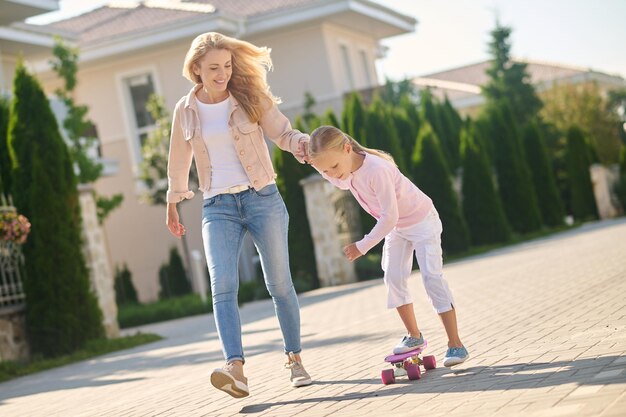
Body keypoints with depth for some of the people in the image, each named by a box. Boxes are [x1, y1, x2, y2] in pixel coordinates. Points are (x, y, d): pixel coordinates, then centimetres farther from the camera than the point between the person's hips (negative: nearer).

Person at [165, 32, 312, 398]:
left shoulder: (250, 97, 0)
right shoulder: (186, 110, 6)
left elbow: (283, 133, -1)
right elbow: (179, 161, 18)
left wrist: (303, 143, -23)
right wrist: (173, 205, 25)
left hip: (263, 199, -1)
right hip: (218, 207, 1)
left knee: (279, 284, 4)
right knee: (223, 286, -17)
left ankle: (295, 359, 20)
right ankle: (236, 370, -27)